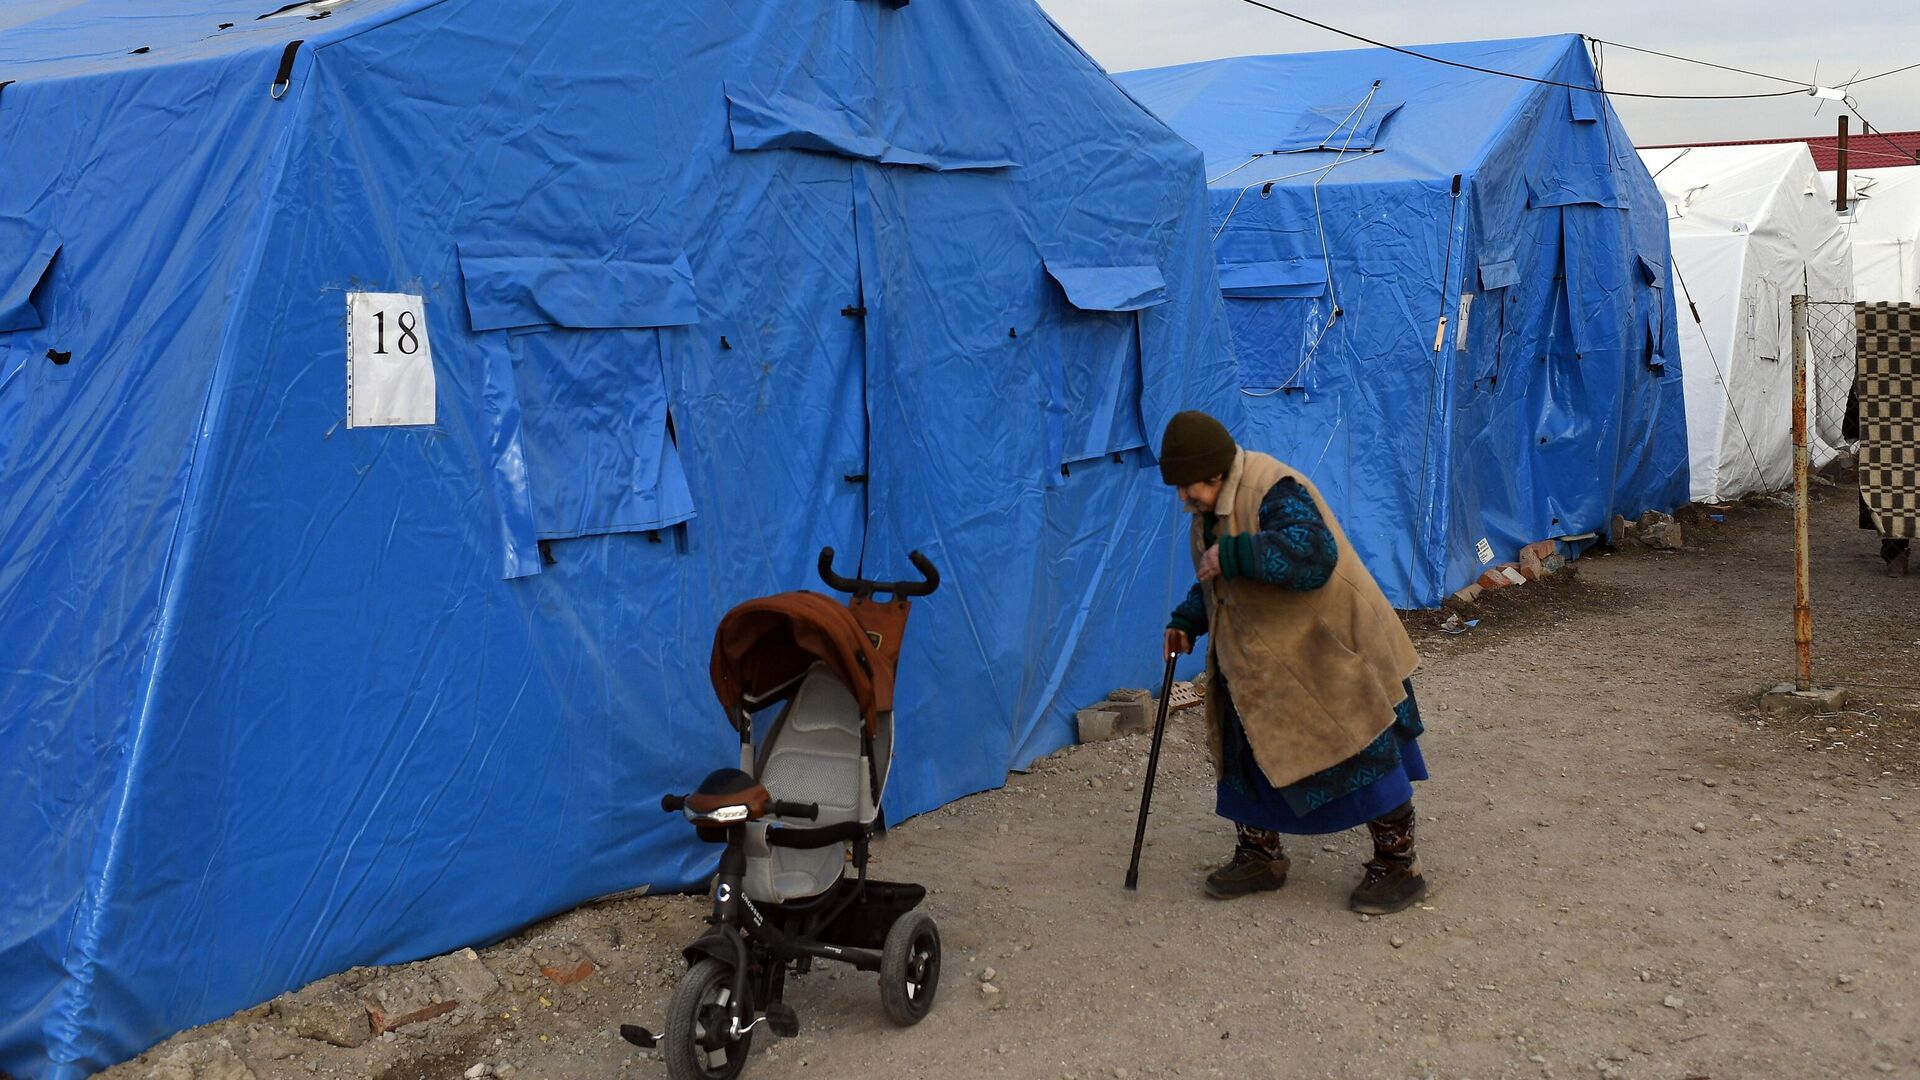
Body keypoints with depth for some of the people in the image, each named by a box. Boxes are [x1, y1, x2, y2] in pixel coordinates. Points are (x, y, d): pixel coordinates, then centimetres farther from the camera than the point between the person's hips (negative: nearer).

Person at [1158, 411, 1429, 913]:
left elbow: (1313, 555, -41)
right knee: (1248, 751, 13)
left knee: (1362, 755, 0)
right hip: (1259, 660, 9)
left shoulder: (1276, 492, -25)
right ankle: (1259, 857, 29)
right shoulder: (1212, 508, 5)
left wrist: (1233, 554, -41)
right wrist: (1187, 621, 7)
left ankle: (1398, 867, 14)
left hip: (1328, 652, -9)